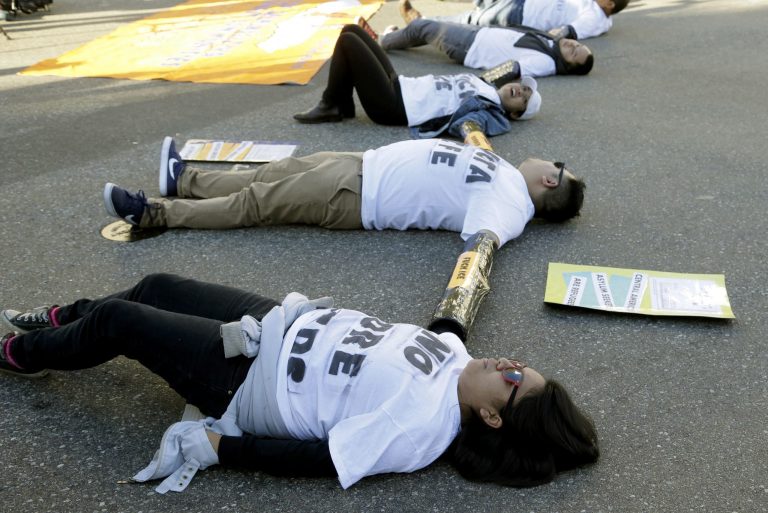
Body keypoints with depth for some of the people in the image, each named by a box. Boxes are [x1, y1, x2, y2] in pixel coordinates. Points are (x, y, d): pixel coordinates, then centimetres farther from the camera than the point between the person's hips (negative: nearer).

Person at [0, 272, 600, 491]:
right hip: (283, 321, 8)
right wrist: (314, 306, 11)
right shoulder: (453, 355, -8)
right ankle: (56, 319, 48)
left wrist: (213, 445, -25)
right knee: (157, 287, 19)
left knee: (115, 320, 3)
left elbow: (320, 459, -28)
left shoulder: (417, 427, -30)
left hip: (241, 377, -7)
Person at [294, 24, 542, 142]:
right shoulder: (486, 88, 13)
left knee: (348, 41, -16)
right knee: (351, 30, 11)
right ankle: (343, 107, 12)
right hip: (400, 85, 9)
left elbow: (467, 123, -33)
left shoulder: (490, 111, -12)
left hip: (392, 105, -9)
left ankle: (330, 108, 0)